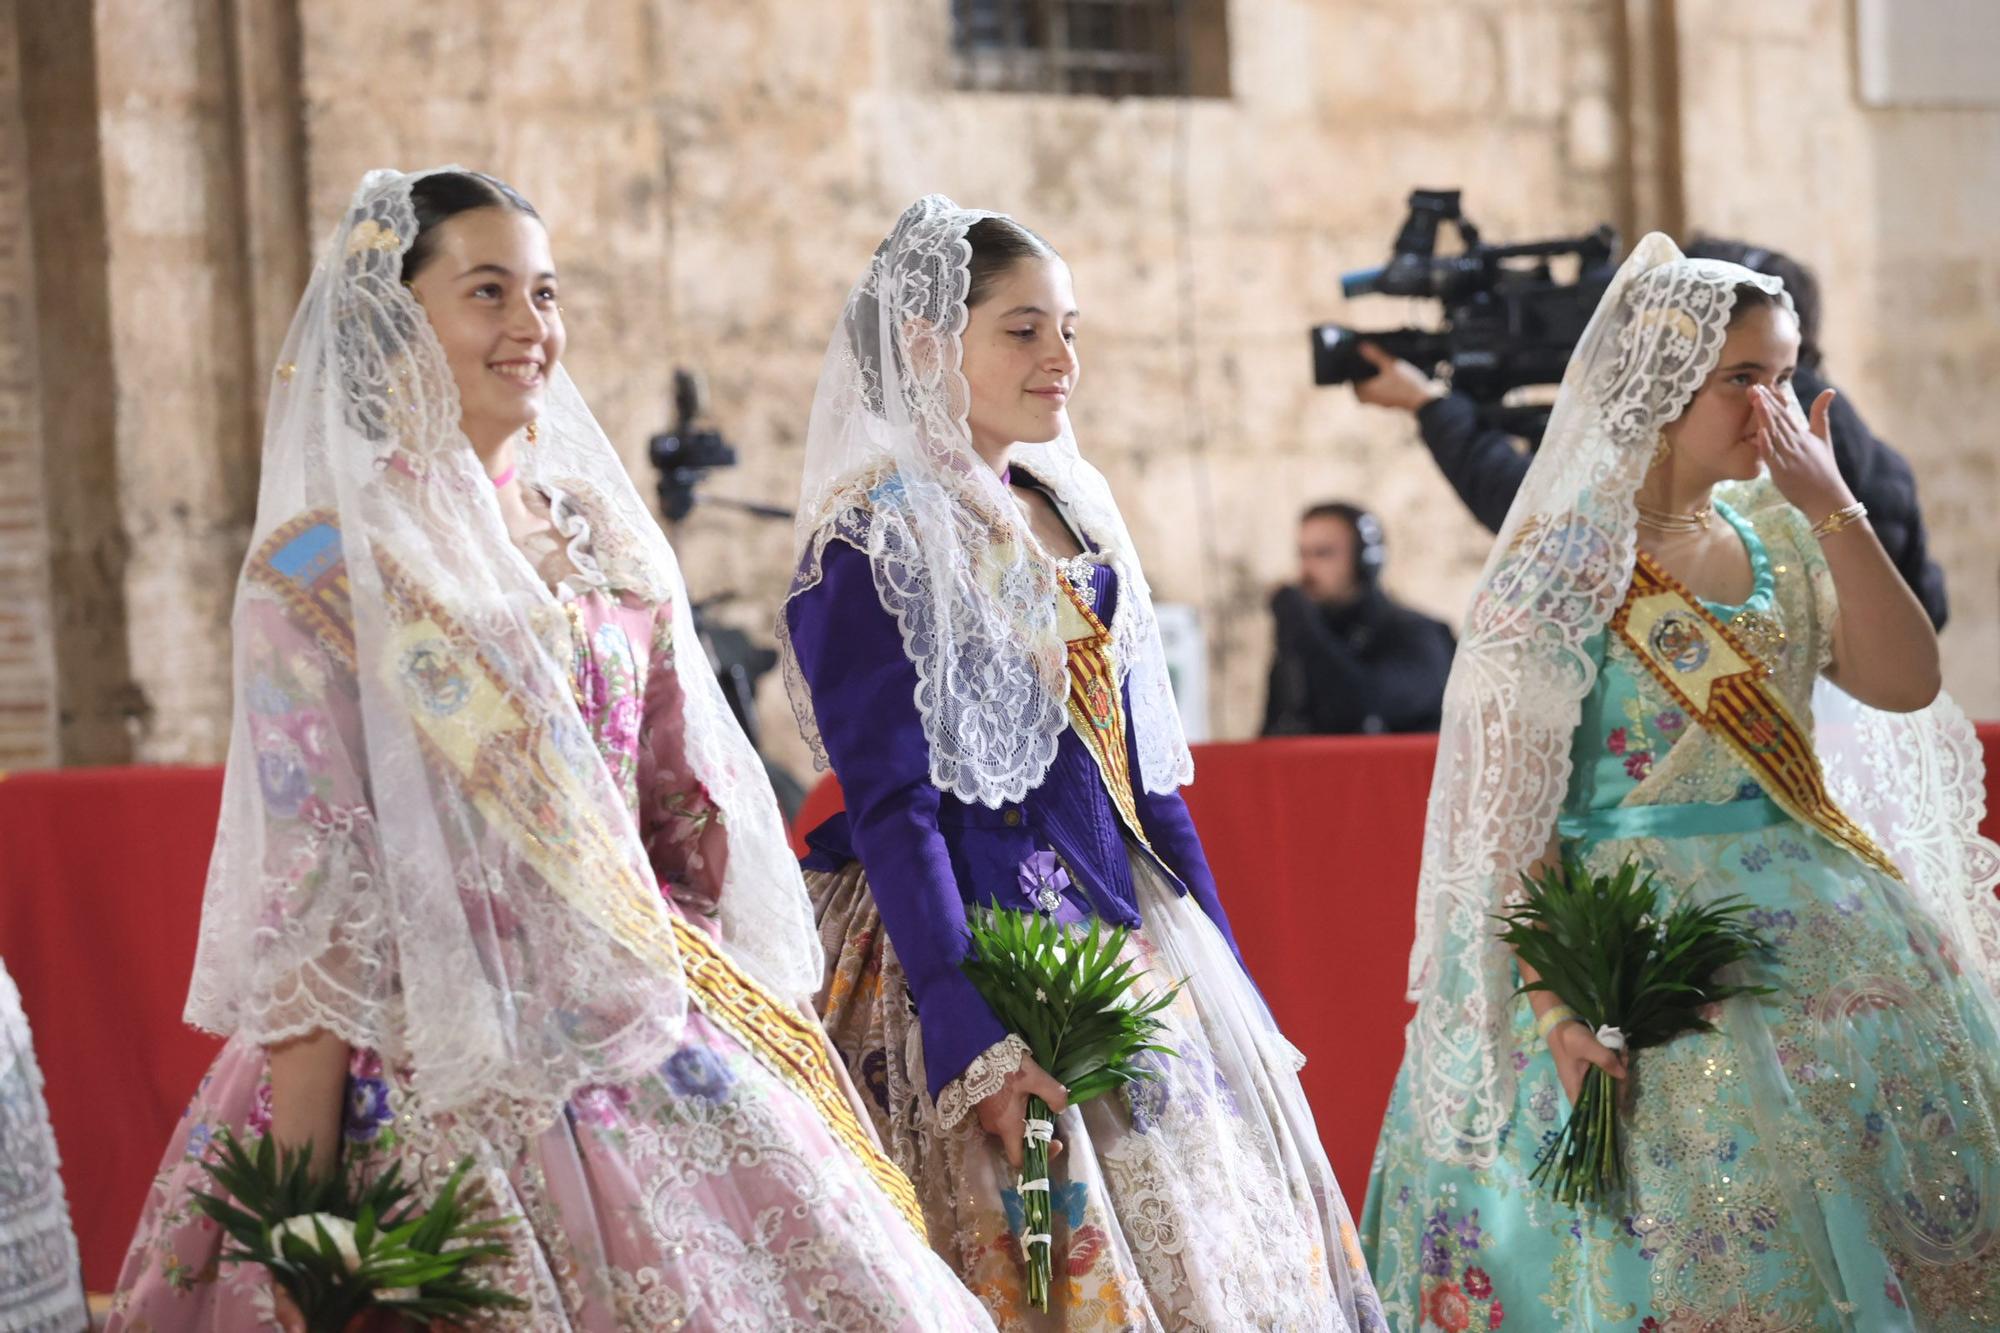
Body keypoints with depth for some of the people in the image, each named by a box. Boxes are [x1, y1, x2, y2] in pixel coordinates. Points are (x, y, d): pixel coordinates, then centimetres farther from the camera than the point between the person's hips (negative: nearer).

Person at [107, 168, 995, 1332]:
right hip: (443, 1080, -5)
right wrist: (300, 1202, -14)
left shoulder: (604, 538, 11)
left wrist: (745, 1034, 11)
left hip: (640, 1038, 5)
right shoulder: (321, 568, -5)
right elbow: (307, 887, -10)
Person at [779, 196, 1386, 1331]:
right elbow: (891, 808, -16)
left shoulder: (1076, 515, 13)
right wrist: (972, 1039, -23)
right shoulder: (876, 538, -10)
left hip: (1125, 931, 8)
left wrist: (1226, 973, 13)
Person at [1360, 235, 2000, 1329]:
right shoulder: (1565, 563, -8)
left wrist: (1831, 510, -7)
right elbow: (1513, 808, -12)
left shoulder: (1775, 535, 10)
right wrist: (1559, 998, -22)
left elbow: (1905, 684, -3)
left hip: (1825, 937, 6)